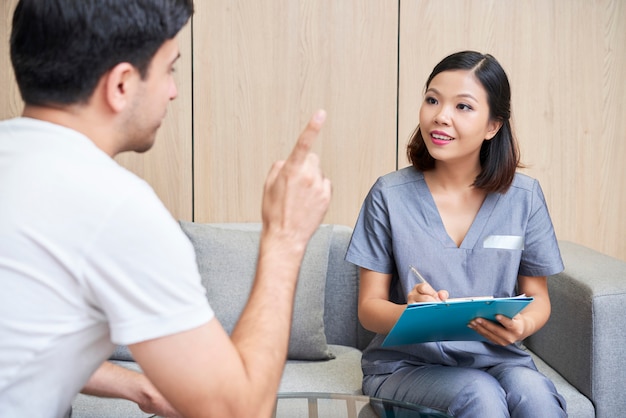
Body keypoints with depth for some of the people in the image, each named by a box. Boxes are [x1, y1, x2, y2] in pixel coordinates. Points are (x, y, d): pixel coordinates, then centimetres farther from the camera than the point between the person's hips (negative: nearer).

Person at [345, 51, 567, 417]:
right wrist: (410, 312, -26)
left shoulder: (524, 197, 1)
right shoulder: (389, 195, -4)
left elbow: (538, 298, 8)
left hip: (497, 358, 2)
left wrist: (522, 326, -17)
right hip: (407, 363, -1)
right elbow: (369, 307, -2)